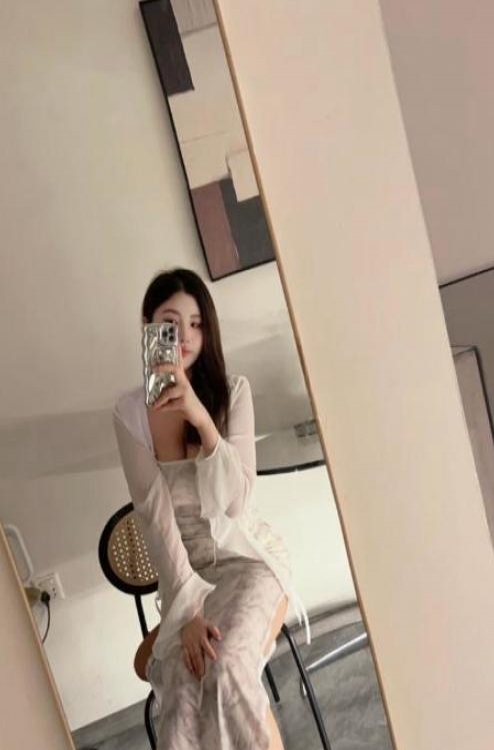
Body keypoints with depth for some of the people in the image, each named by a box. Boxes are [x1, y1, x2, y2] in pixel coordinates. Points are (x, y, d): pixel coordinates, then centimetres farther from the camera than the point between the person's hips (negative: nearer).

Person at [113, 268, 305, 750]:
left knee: (227, 668, -29)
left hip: (248, 556, -1)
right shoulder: (129, 413, -5)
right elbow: (154, 515, -9)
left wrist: (201, 417, -31)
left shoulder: (233, 391, -7)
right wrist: (188, 606, -18)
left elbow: (234, 499, -17)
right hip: (184, 570, 1)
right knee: (180, 696, -24)